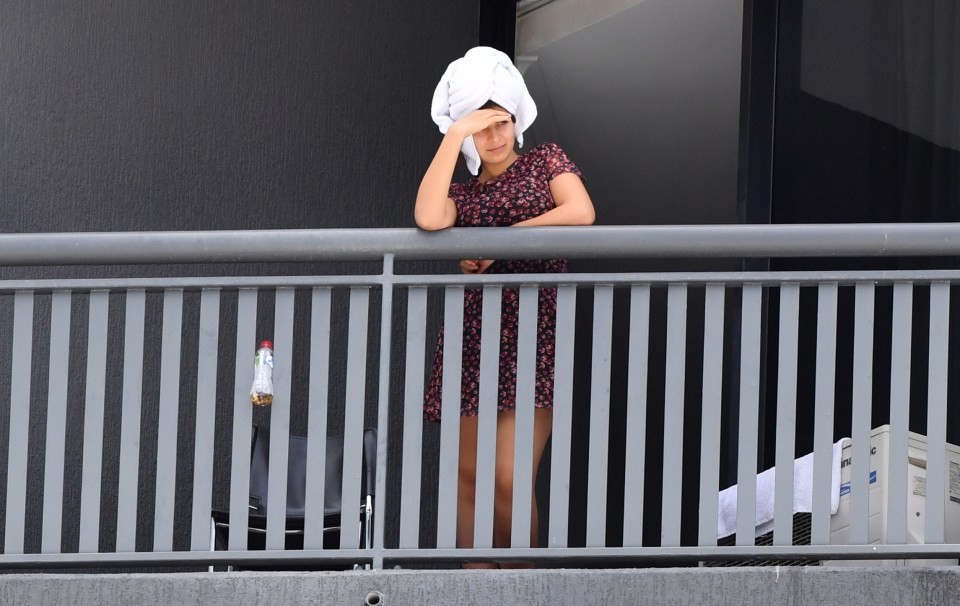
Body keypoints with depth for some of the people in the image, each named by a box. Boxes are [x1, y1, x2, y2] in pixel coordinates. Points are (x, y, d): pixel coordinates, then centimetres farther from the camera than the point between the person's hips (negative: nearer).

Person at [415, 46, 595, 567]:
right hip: (474, 334, 4)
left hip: (536, 334, -4)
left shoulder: (546, 161, 11)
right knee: (468, 476, 1)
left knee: (508, 480, -14)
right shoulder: (461, 193, 14)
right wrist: (457, 133, -9)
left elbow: (580, 212, -10)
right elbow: (427, 219, -11)